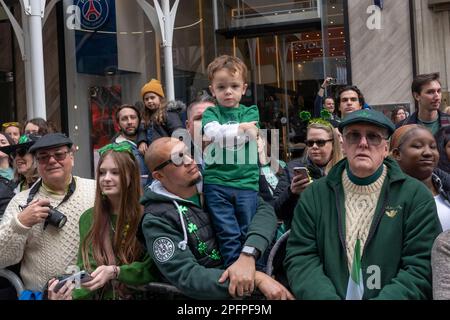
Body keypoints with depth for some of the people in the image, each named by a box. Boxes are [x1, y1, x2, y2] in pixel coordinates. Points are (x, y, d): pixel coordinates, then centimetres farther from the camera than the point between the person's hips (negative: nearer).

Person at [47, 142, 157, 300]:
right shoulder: (88, 218, 4)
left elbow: (154, 268, -7)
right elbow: (88, 271, -2)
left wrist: (115, 272, -19)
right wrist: (72, 294, -19)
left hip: (142, 295, -2)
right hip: (101, 296, 2)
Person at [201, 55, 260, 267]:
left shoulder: (250, 112, 11)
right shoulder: (211, 113, 10)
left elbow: (250, 136, -7)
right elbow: (213, 132, -11)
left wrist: (222, 135, -7)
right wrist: (241, 128, -7)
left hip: (246, 181, 1)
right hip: (216, 182, -1)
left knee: (249, 233, 8)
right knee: (228, 235, 1)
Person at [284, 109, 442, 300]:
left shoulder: (416, 196, 1)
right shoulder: (314, 195, 6)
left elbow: (422, 269, -5)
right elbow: (300, 258, 0)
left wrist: (385, 298, -18)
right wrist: (327, 297, -16)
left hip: (387, 295, -1)